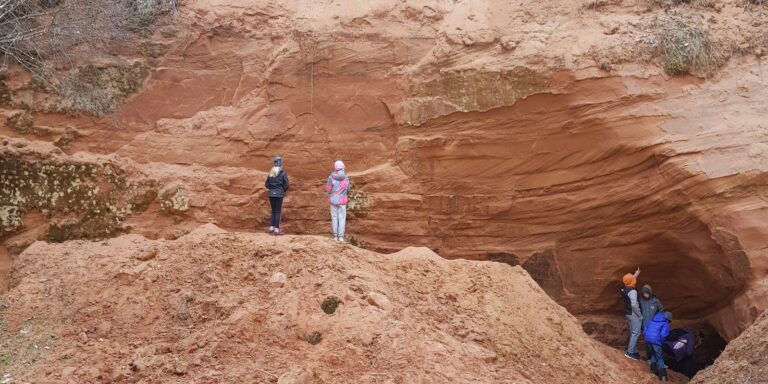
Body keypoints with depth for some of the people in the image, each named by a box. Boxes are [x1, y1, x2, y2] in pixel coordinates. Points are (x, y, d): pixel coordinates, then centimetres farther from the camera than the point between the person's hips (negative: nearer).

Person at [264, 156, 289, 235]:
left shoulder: (270, 173, 5)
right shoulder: (283, 173, -8)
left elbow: (266, 185, 6)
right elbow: (286, 185, -8)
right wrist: (283, 191, 12)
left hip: (271, 194, 4)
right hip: (279, 194, -4)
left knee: (273, 211, 15)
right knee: (278, 212, 0)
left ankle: (271, 228, 12)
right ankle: (276, 229, -3)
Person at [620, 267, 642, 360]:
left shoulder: (624, 289, 6)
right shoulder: (632, 291, -23)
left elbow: (630, 281, 32)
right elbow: (634, 305, -32)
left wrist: (636, 275, 38)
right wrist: (640, 315, -21)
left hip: (628, 313, 9)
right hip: (634, 314, -9)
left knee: (633, 332, 17)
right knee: (636, 333, -4)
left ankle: (634, 351, 24)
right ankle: (630, 352, -5)